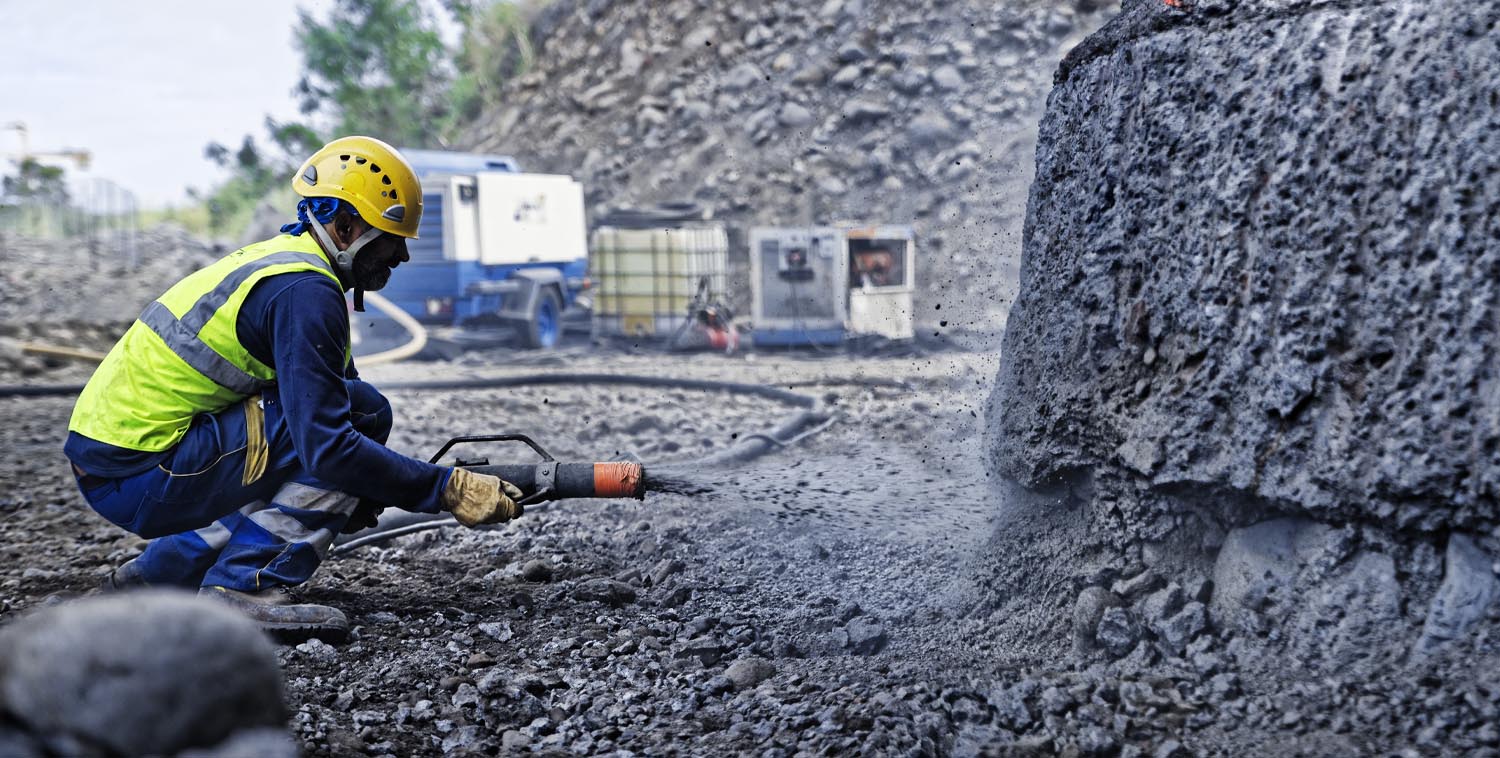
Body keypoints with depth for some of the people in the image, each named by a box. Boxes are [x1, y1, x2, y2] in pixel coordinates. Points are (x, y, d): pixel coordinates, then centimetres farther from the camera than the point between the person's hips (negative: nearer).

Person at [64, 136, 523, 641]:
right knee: (363, 413, -14)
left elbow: (318, 418, 19)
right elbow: (328, 446, -25)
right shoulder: (305, 291, -17)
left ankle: (160, 571, 14)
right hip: (137, 475, -10)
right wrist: (450, 490, -20)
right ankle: (244, 587, -16)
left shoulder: (279, 260, 15)